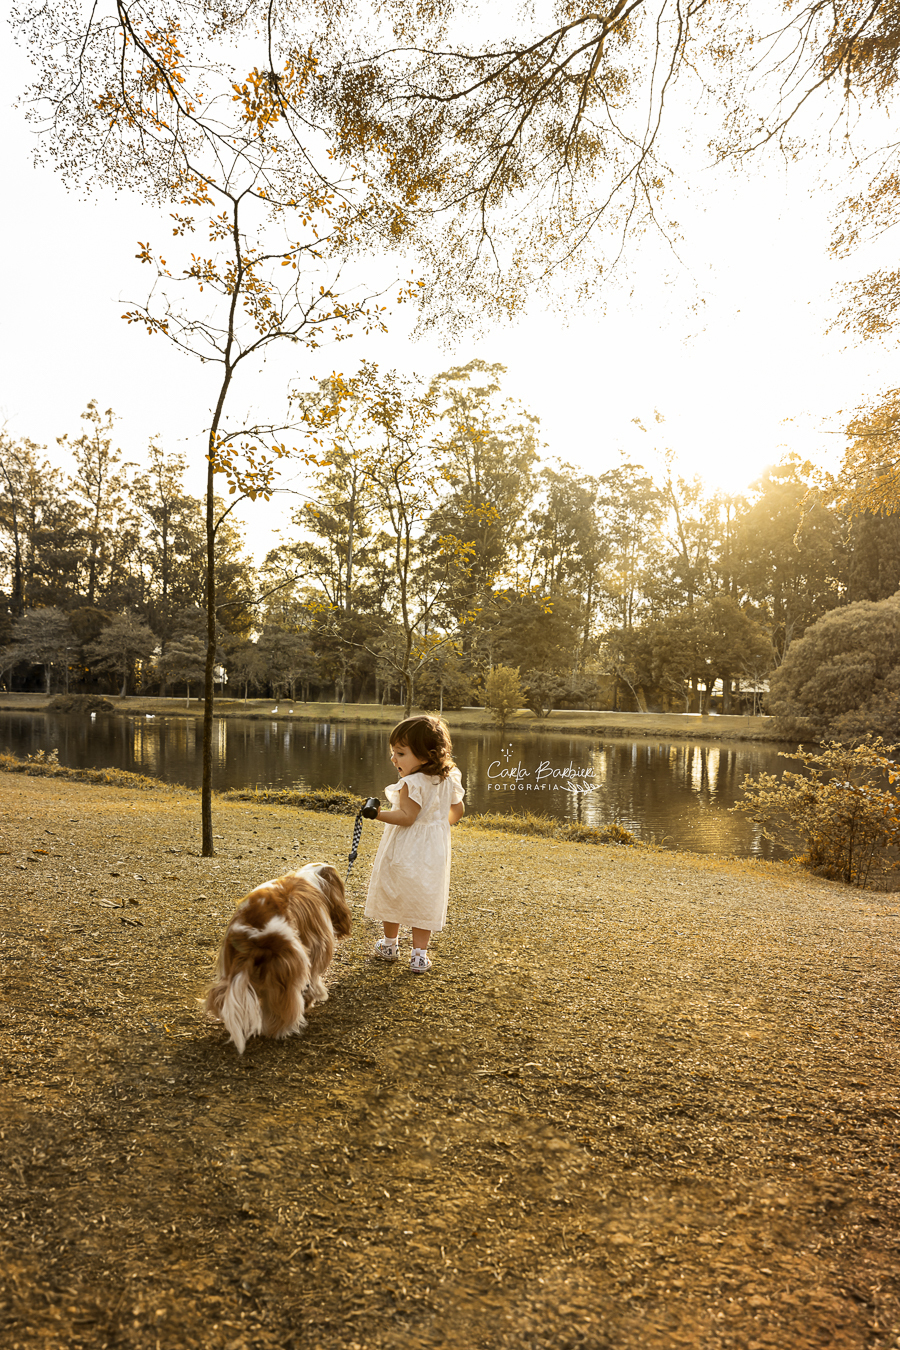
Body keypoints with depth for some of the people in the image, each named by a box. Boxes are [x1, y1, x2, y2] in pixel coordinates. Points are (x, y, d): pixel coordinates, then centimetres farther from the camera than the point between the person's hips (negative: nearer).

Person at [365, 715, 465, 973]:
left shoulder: (412, 783, -24)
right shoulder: (448, 779, 0)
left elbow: (406, 817, -27)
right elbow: (458, 809, 11)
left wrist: (378, 814, -32)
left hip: (404, 852, -5)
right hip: (434, 850, 6)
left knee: (391, 895, 16)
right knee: (424, 902, 11)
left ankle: (389, 945, 32)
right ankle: (419, 954, 10)